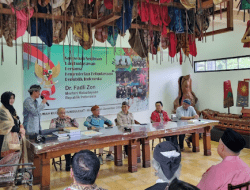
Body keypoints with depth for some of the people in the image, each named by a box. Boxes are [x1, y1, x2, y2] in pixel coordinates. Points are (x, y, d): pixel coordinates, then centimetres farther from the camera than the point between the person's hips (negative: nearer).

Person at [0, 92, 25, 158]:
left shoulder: (12, 109, 14)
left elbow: (17, 122, 17)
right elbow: (7, 125, -16)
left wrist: (21, 128, -1)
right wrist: (19, 129, -9)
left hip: (14, 137, 8)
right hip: (6, 137, -8)